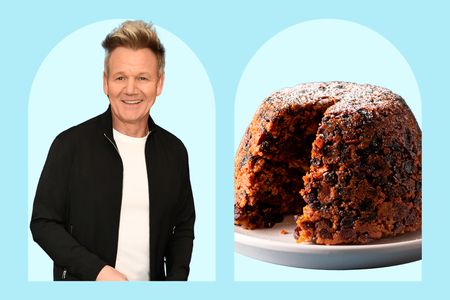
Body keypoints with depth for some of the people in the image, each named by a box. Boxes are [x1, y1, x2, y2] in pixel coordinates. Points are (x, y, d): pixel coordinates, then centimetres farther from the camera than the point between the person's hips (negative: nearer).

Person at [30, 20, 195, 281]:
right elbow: (43, 223, -9)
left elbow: (184, 227, 7)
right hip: (81, 280, -3)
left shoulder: (174, 150, -1)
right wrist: (97, 270, -20)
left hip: (152, 277, 3)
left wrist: (177, 278, -8)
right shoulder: (71, 144, -12)